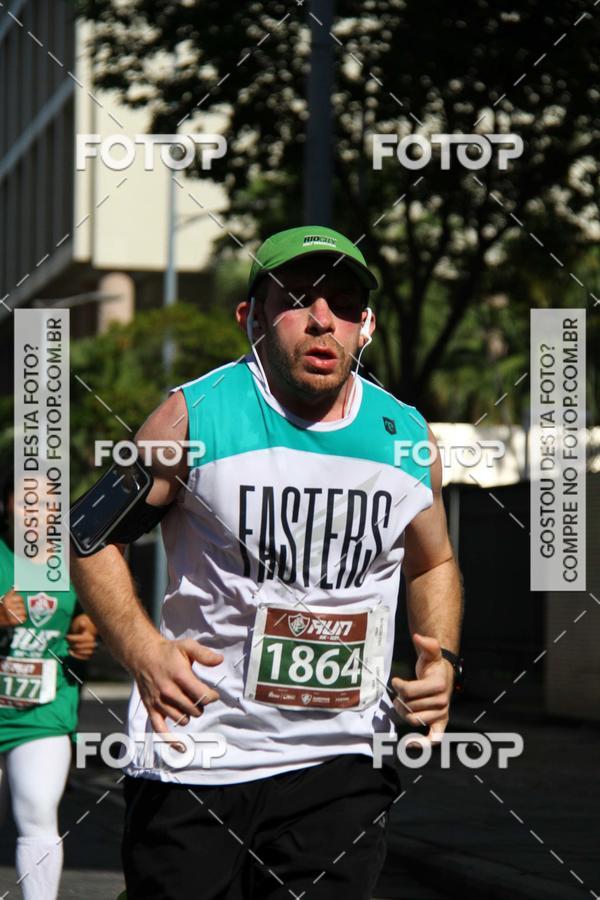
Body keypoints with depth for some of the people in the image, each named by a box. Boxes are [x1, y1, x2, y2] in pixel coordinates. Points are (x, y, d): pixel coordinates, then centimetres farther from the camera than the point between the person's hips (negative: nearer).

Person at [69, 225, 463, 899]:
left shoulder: (407, 438, 6)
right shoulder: (194, 417, -5)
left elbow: (433, 565, 23)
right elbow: (93, 538, 4)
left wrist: (441, 658, 4)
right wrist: (141, 650, -11)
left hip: (341, 766, 3)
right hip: (194, 761, -3)